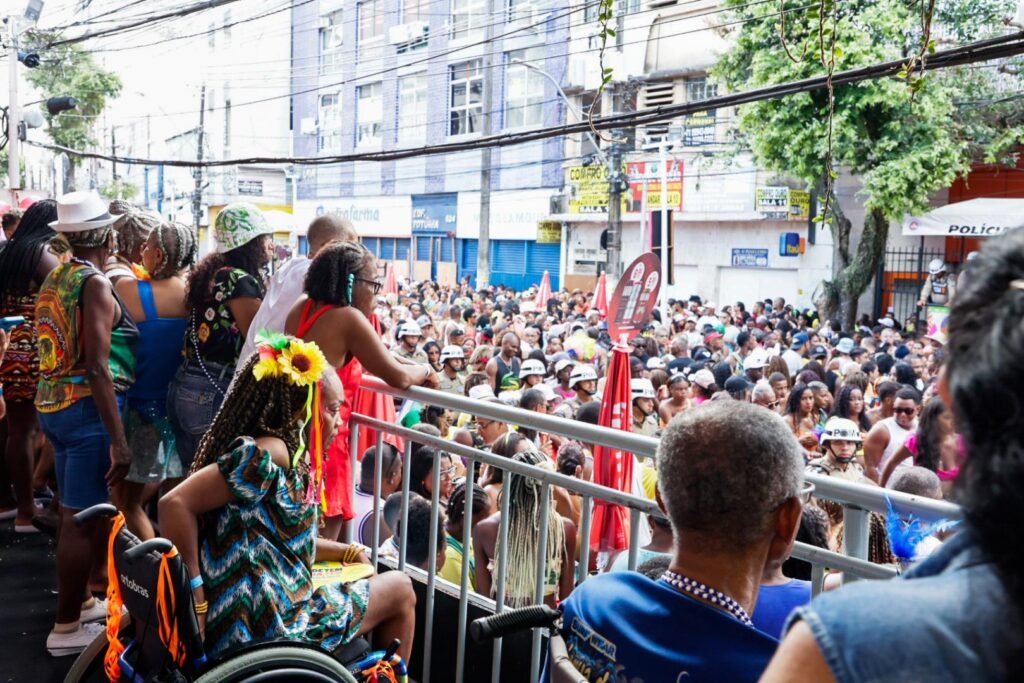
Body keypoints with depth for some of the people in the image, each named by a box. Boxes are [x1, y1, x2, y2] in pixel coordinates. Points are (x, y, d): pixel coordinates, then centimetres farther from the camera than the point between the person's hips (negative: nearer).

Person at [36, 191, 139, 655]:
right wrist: (118, 439, -21)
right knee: (83, 517, -1)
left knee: (75, 511, 19)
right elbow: (97, 368, -21)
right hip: (86, 407, -9)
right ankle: (67, 628, 7)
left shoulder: (54, 278, 11)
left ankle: (78, 601, 33)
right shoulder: (95, 285, -15)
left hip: (51, 402, 9)